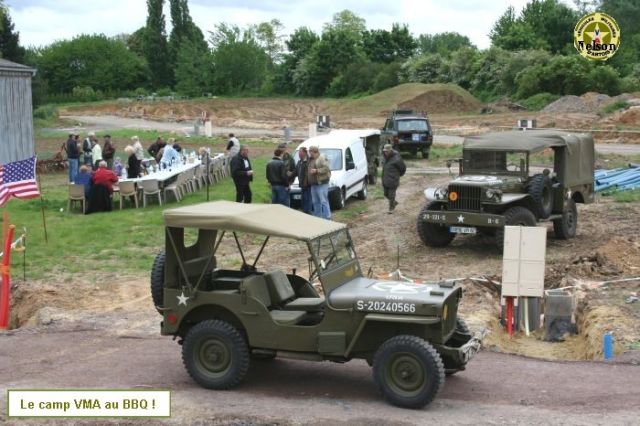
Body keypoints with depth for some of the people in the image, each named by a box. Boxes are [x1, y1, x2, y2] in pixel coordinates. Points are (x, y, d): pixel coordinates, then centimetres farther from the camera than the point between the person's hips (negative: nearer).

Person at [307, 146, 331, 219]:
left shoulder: (322, 158, -8)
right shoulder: (311, 160, 20)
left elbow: (326, 168, -18)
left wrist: (316, 171, -20)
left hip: (322, 184, -9)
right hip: (313, 184, 9)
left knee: (323, 201, -10)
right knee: (315, 202, 11)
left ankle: (327, 217, -9)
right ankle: (318, 217, 18)